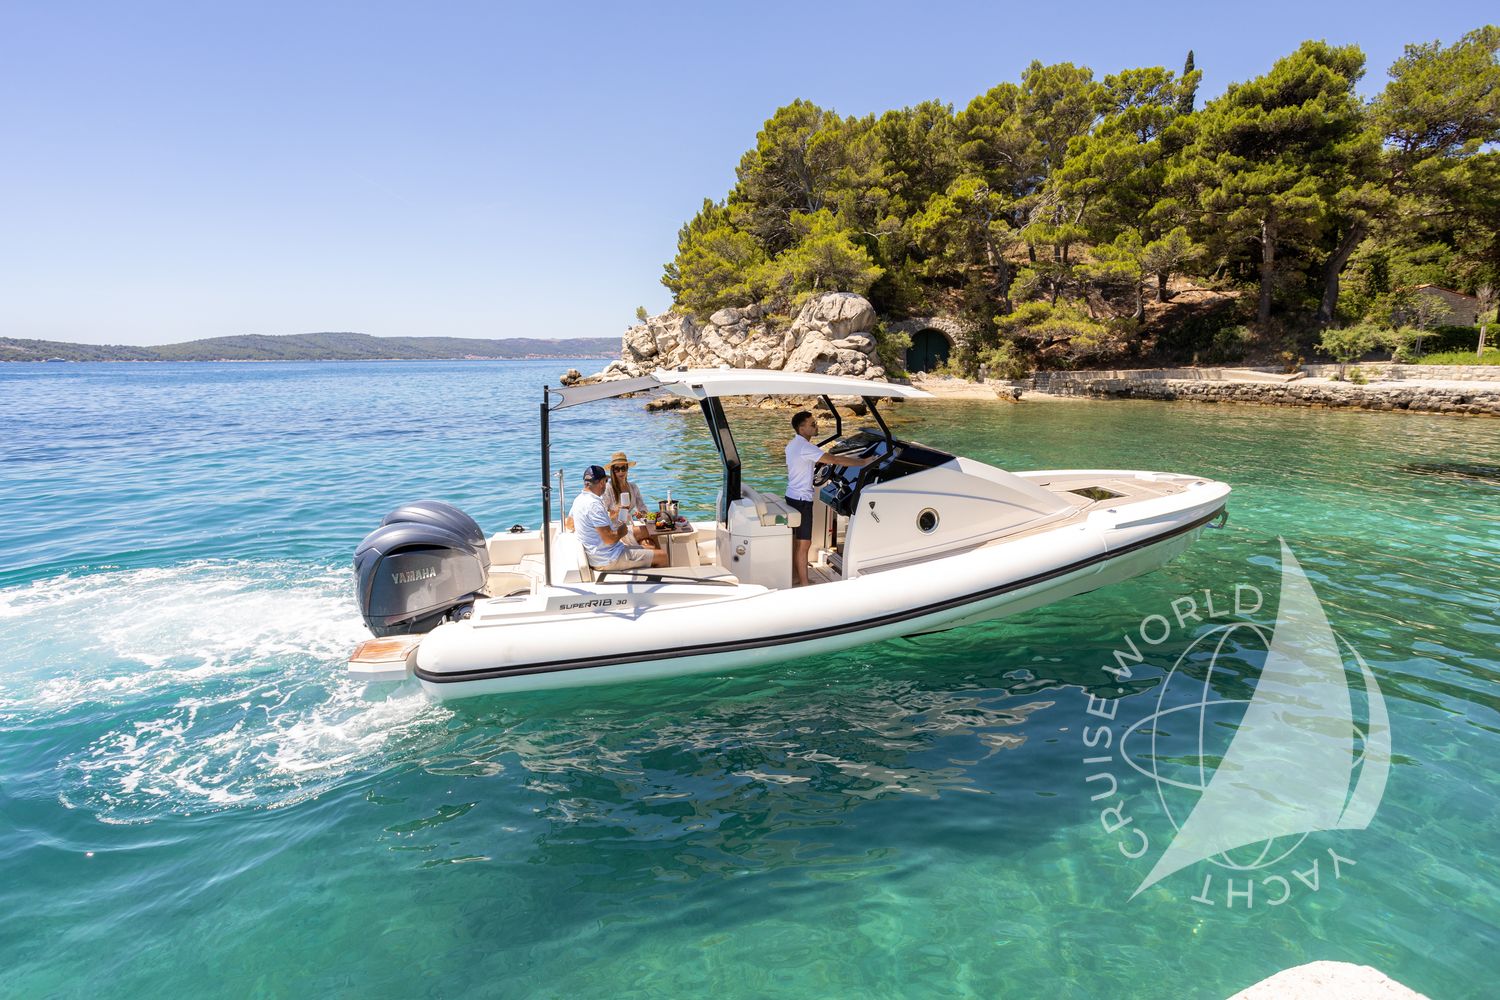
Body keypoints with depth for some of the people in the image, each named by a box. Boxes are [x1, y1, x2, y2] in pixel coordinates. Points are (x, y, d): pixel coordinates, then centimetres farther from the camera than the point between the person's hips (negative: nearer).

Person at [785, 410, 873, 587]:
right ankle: (804, 585, 2)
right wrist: (863, 463, -21)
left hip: (792, 497, 10)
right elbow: (835, 460, -26)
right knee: (804, 544, -4)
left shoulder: (792, 444, 9)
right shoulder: (804, 447, -22)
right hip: (802, 500, -10)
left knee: (795, 540, 15)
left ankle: (795, 578, 23)